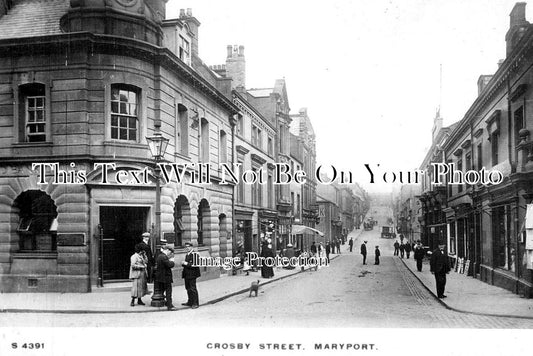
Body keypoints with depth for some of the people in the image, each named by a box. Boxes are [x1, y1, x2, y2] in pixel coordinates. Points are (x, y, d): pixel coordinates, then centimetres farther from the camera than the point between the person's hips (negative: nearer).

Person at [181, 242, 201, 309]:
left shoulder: (194, 254, -13)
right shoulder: (187, 254, 17)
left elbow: (195, 264, -18)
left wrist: (187, 264, -19)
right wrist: (183, 263, 5)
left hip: (192, 275, -9)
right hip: (187, 275, 9)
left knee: (193, 289, -6)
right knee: (188, 288, 15)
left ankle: (195, 303, 0)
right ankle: (190, 302, 25)